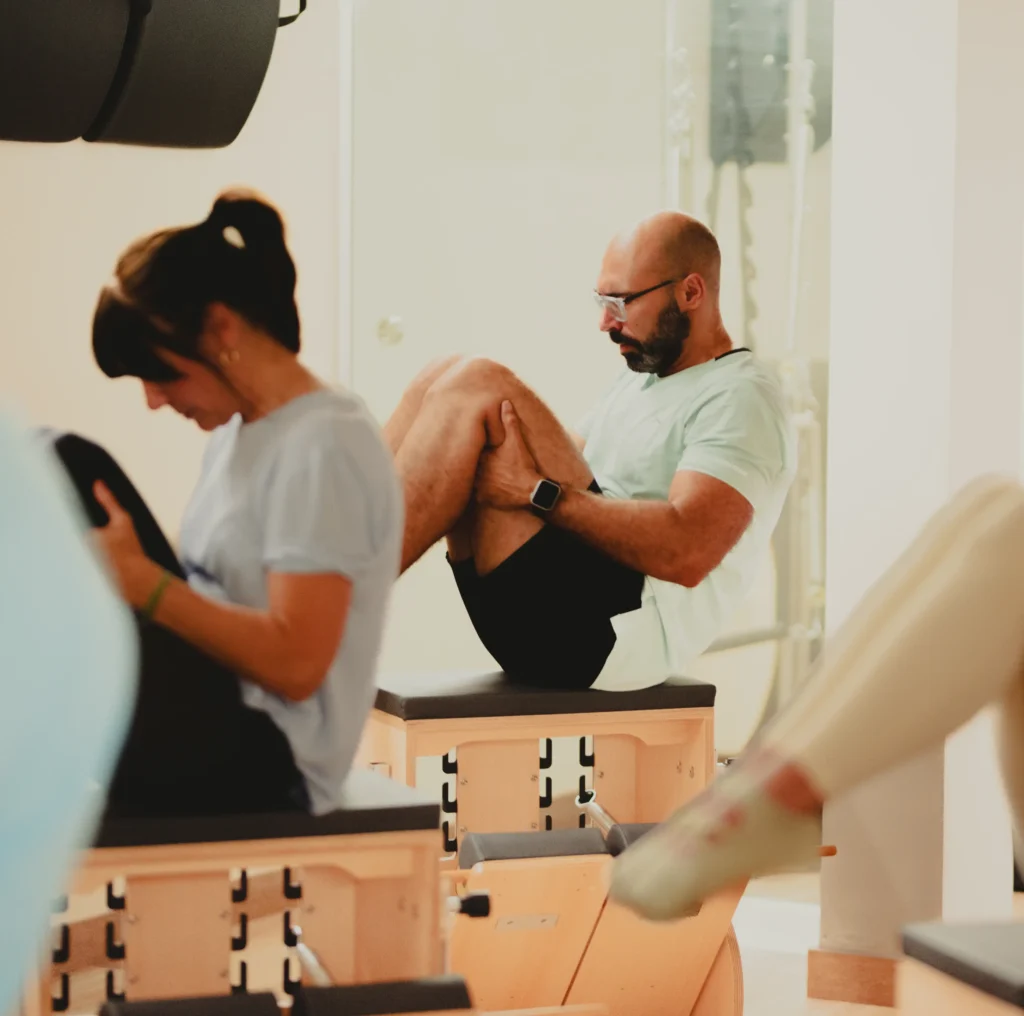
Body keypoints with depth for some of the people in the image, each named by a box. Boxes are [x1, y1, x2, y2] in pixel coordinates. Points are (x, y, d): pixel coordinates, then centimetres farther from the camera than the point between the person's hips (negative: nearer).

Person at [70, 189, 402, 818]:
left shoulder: (323, 447, -14)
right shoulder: (237, 433, 14)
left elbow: (294, 663, -20)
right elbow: (216, 595, 12)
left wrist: (140, 580, -22)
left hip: (262, 764, -9)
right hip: (213, 743, 9)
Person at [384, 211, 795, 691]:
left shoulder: (742, 397, -5)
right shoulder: (638, 379, 25)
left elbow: (686, 554, -21)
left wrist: (538, 492, -21)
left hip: (618, 631, -9)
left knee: (475, 387, -19)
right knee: (448, 382, -1)